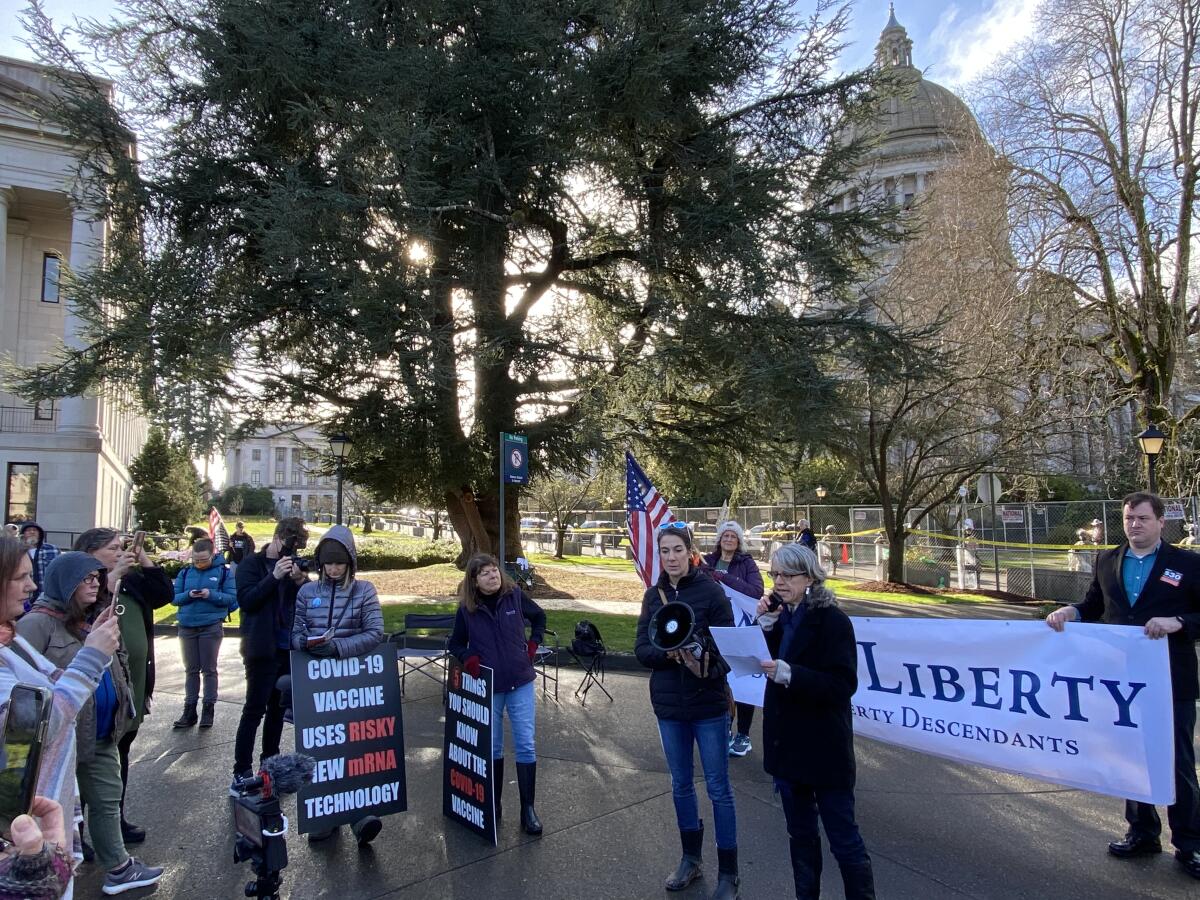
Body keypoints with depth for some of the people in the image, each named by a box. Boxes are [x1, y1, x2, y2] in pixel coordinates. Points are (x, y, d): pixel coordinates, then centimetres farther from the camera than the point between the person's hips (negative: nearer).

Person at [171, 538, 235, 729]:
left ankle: (208, 709, 13)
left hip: (211, 627, -3)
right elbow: (174, 597, 6)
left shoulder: (223, 572, -4)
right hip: (187, 627, 3)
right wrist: (188, 595, -15)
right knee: (191, 669, 10)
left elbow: (232, 598, -6)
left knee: (209, 669, 5)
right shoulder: (185, 572, 5)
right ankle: (189, 710, 18)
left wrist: (211, 595, -21)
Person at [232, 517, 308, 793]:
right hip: (263, 648, -5)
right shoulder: (253, 563, -4)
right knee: (254, 709, -3)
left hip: (289, 647, 5)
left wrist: (301, 581, -13)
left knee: (278, 707, 13)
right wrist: (274, 576, -24)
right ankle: (241, 773, 3)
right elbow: (246, 600, -15)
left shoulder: (294, 563, 9)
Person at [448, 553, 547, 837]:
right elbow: (455, 643, 8)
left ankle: (528, 809, 12)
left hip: (520, 683, 0)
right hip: (487, 686, 0)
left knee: (526, 745, 0)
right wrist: (468, 657, -11)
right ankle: (493, 805, 28)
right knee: (492, 747, 11)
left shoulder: (515, 595, -6)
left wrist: (533, 643, 1)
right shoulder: (467, 609, -6)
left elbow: (539, 617, 13)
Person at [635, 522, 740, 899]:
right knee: (681, 784, 18)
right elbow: (641, 649, -2)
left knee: (718, 788, 6)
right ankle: (691, 859, 37)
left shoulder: (711, 591, -11)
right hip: (668, 703, 4)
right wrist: (667, 653, -23)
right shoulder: (654, 595, 1)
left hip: (708, 703, -4)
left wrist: (708, 667, -30)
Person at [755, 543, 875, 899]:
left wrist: (790, 675, -31)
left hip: (823, 747, -6)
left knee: (843, 838, 6)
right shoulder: (780, 614, 5)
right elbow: (773, 660, 5)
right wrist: (766, 626, -8)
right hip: (785, 741, 7)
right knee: (800, 833, 20)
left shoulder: (831, 619, -15)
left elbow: (844, 684, -20)